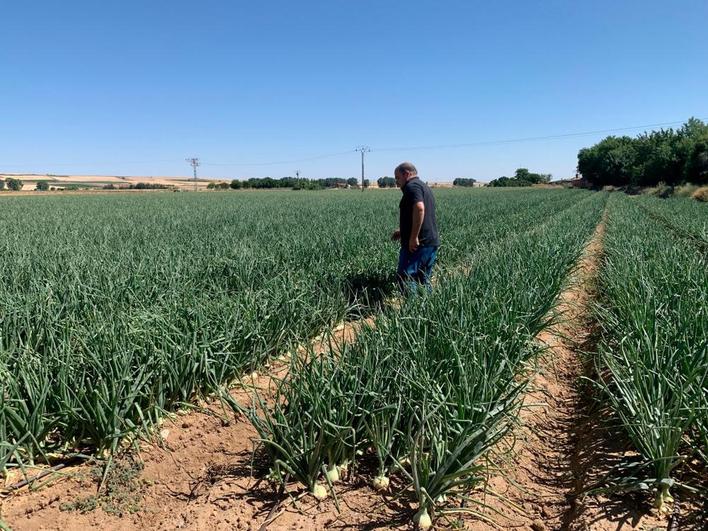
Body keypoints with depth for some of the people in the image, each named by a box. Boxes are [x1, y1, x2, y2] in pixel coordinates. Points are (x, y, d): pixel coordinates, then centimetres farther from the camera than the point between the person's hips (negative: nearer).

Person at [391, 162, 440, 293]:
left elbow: (419, 208, -27)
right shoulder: (424, 187, 22)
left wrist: (413, 237, -25)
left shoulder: (412, 186, -8)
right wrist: (402, 231, 23)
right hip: (431, 243, 10)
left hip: (417, 244, -10)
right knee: (424, 281, 12)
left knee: (406, 278, -9)